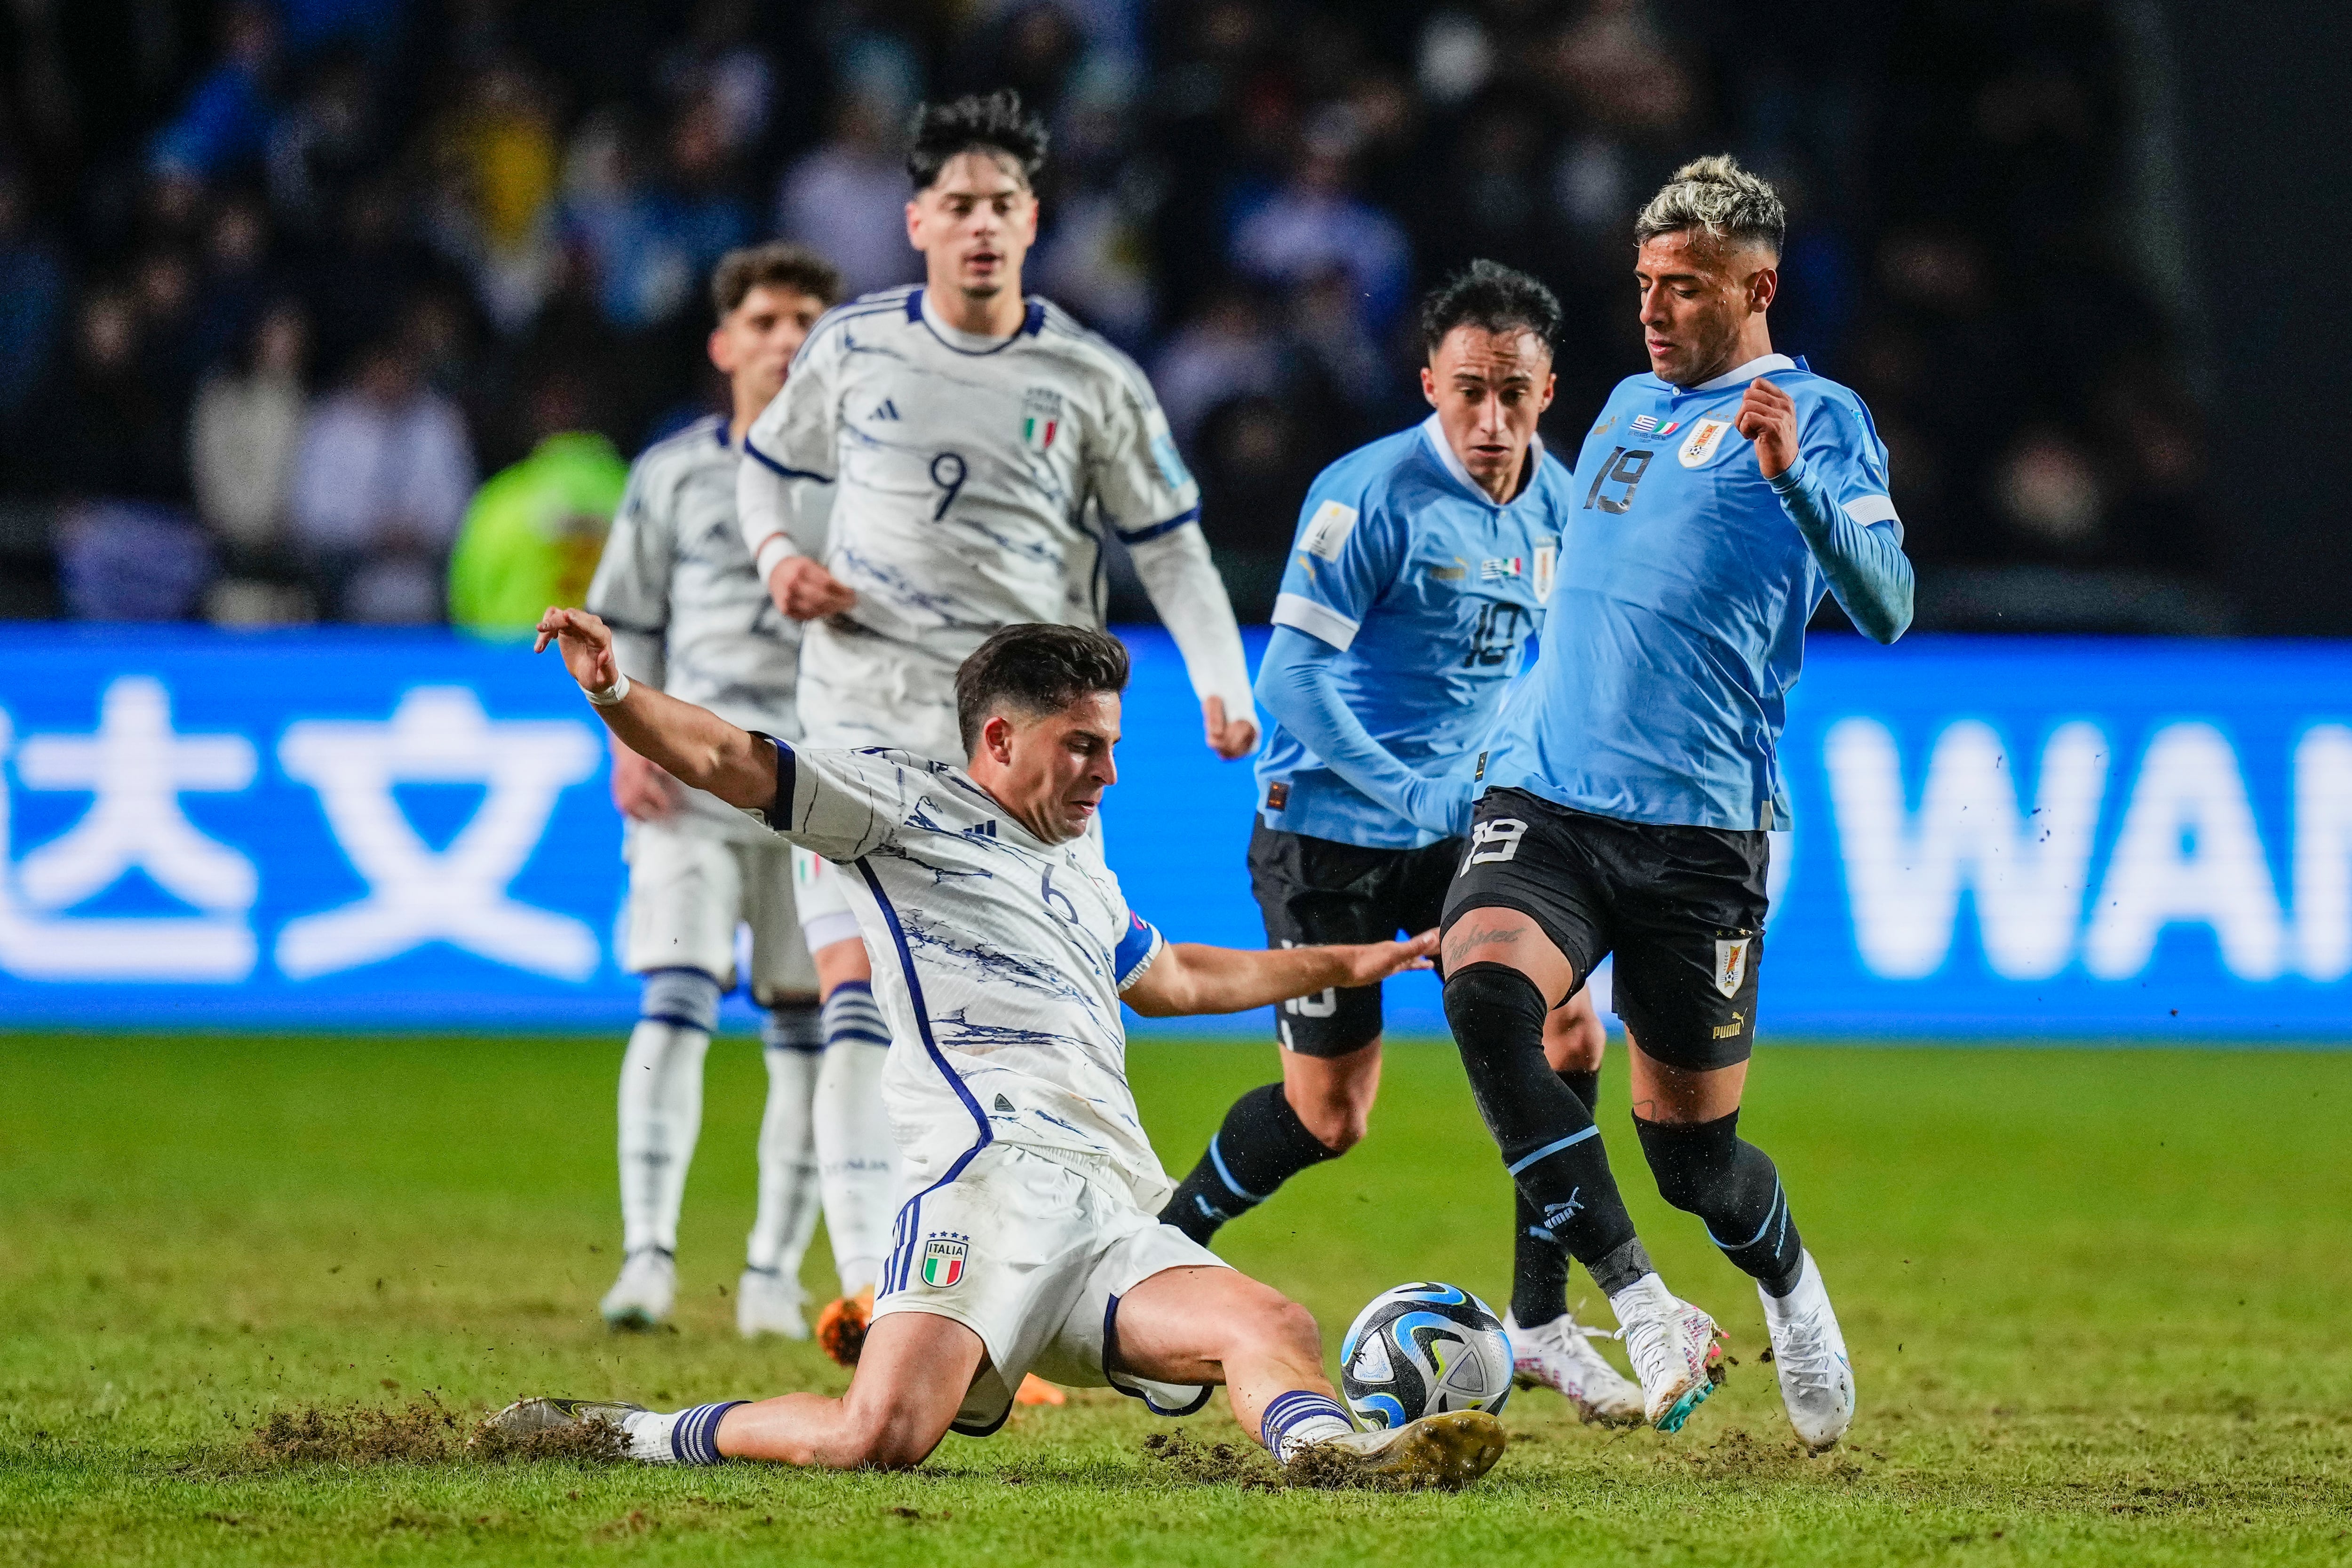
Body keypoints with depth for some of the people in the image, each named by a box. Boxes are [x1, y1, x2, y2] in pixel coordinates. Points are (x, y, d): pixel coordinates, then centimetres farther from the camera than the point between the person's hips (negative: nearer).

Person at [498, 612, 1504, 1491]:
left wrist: (1341, 966, 61)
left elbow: (1171, 979, 54)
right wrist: (614, 695, -18)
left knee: (1277, 1330, -18)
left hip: (1116, 1213, 8)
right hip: (996, 1168, -8)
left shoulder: (1081, 862, 35)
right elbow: (728, 763, 1)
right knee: (882, 1435, -25)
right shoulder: (906, 806, 12)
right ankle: (630, 1435, -6)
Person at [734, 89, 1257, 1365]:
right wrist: (779, 553, 0)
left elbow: (1169, 544, 7)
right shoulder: (853, 347, 5)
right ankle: (867, 1280, -22)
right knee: (862, 988, -16)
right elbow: (772, 463, 21)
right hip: (867, 720, 0)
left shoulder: (1090, 383, 3)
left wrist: (1223, 686, -6)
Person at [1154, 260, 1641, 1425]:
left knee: (1568, 1033, -8)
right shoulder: (1372, 496, -18)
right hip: (1329, 833, -6)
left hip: (1466, 823, 6)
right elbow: (1295, 672, -20)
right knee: (1327, 1115, -2)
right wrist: (1411, 799, -23)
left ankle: (1539, 1320, 3)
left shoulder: (1555, 503, 3)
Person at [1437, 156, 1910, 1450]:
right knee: (1481, 985, -27)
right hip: (1544, 798, 5)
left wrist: (1795, 479, -30)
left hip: (1699, 827, -5)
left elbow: (1885, 610, -17)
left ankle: (1790, 1289, 38)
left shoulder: (1816, 417, -2)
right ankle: (1639, 1307, -25)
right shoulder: (1629, 406, 18)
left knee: (1692, 1147, 2)